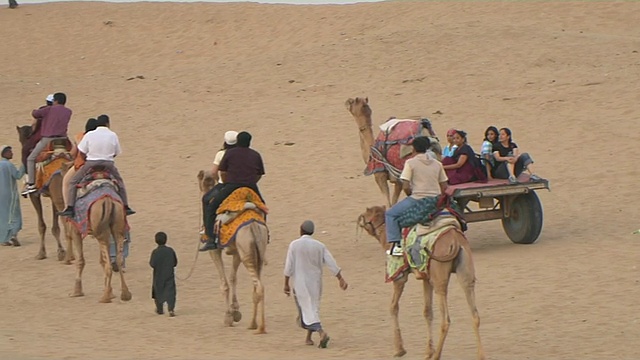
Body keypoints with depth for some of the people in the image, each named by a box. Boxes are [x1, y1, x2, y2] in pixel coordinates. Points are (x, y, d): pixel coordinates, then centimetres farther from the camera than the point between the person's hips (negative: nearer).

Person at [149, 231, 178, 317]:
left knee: (158, 292, 15)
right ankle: (171, 309, -17)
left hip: (158, 276, -1)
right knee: (170, 292, -1)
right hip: (169, 276, 1)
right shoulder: (170, 251, -3)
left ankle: (160, 309, 26)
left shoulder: (155, 252, -13)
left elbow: (153, 264, -17)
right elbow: (175, 263, 3)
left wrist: (150, 262, 4)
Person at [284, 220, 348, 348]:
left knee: (308, 310, -6)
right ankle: (308, 338, 26)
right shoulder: (320, 246, 2)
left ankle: (321, 332, -28)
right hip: (316, 283, 4)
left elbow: (289, 266, -7)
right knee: (314, 308, 19)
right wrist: (341, 279, -1)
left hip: (301, 284, -4)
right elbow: (331, 263, -3)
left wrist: (286, 284, 0)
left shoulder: (294, 245, -8)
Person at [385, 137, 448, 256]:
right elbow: (444, 187, 11)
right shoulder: (437, 164, 11)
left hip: (417, 199, -5)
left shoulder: (410, 163, -4)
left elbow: (406, 187, -9)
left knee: (390, 214, 11)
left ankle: (396, 244, -2)